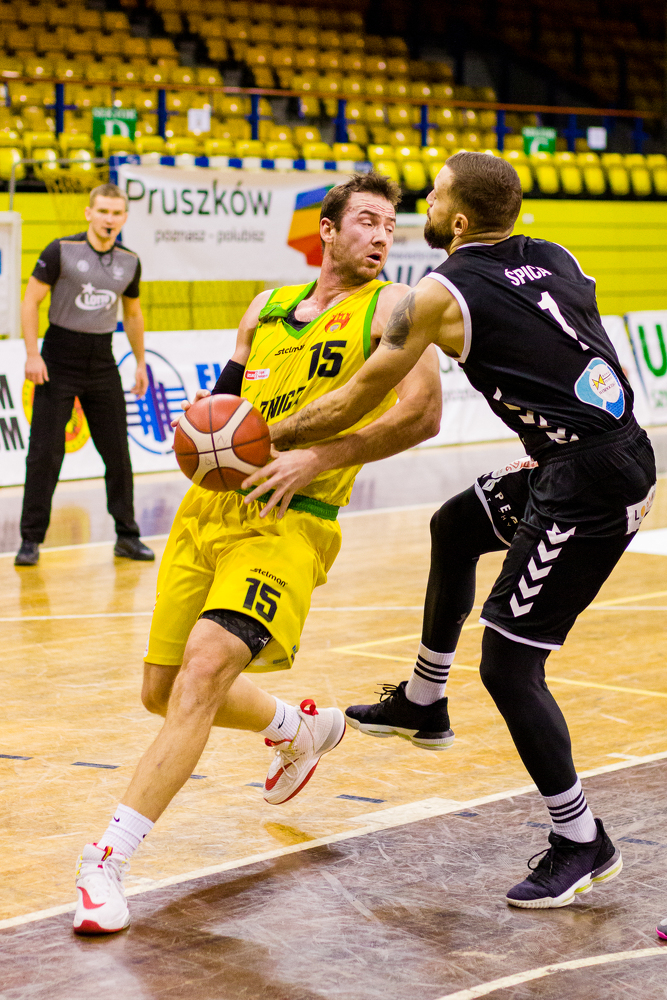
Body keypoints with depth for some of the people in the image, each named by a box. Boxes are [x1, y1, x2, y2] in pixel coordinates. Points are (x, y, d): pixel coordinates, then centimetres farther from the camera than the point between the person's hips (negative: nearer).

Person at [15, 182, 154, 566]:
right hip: (59, 362, -4)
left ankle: (127, 535, 17)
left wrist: (141, 364, 17)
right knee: (45, 451, -4)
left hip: (102, 360, 4)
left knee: (118, 451, 6)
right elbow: (31, 301, -7)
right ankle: (31, 539, 3)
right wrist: (32, 355, -14)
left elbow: (133, 313, 18)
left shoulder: (129, 261, 4)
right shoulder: (62, 251, -9)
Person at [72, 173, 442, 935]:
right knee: (163, 691, 13)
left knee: (205, 671, -26)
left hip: (289, 524, -7)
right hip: (209, 508, 7)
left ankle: (105, 862, -23)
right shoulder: (267, 308, 15)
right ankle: (301, 728, 41)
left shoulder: (390, 307, -1)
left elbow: (421, 414, -14)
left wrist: (317, 460, -21)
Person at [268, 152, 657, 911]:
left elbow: (352, 404, -4)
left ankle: (582, 844, 11)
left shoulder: (440, 294, -9)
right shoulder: (555, 259, 10)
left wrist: (259, 440, 8)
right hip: (617, 447, 9)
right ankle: (422, 703, 42)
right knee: (454, 528, 27)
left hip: (589, 490, -9)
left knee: (509, 665, 0)